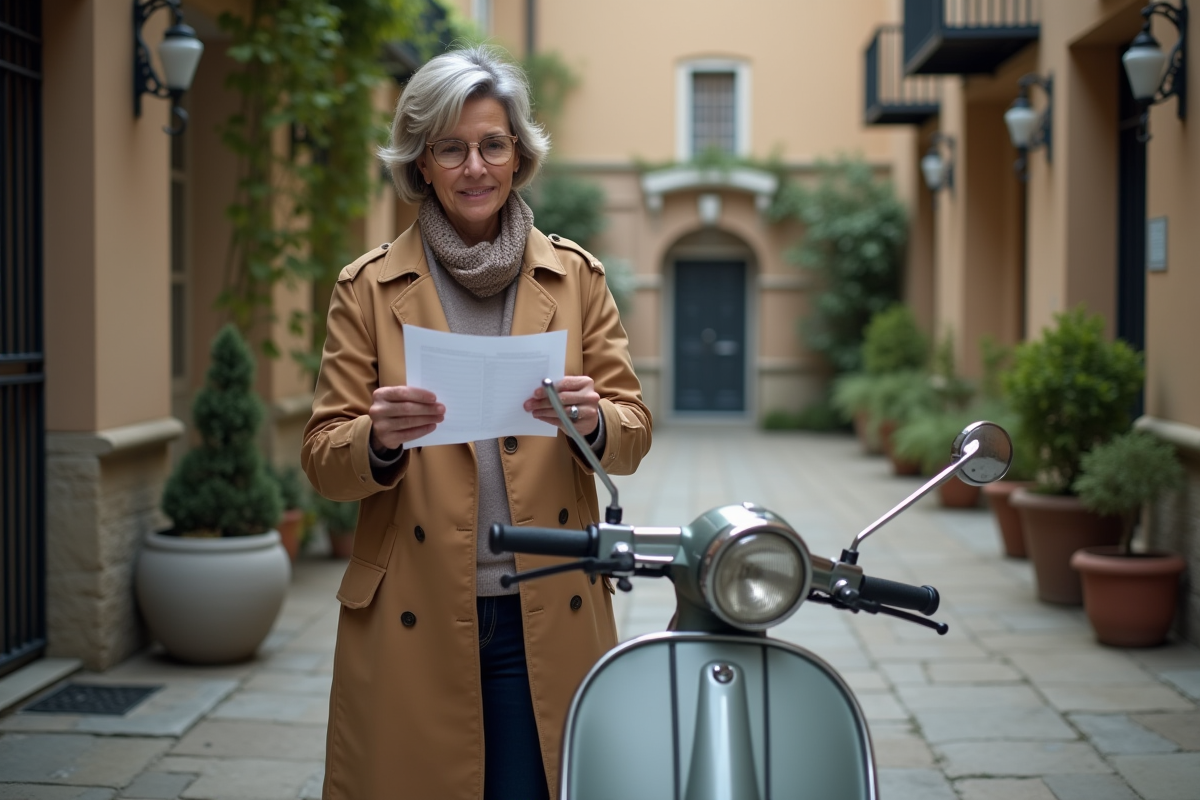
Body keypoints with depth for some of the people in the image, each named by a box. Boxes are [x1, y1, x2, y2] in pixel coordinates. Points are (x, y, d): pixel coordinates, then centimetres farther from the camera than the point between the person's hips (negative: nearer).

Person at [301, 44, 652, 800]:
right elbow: (323, 460, 1)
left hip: (550, 615, 1)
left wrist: (593, 421, -17)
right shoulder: (368, 287, 4)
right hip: (414, 622, -1)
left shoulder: (575, 275, 8)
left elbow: (634, 433, 5)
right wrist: (381, 439, -21)